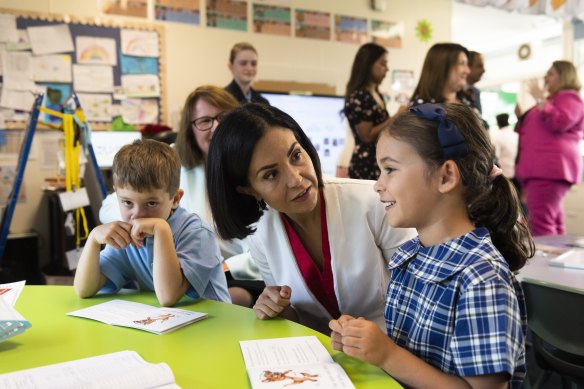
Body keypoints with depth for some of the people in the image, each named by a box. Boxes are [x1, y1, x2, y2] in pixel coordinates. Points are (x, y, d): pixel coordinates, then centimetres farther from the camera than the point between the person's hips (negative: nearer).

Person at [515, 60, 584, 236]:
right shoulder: (551, 100, 29)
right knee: (552, 221, 7)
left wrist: (540, 98, -13)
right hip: (540, 167, 10)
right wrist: (521, 116, 19)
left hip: (550, 167, -10)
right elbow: (535, 132, 36)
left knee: (541, 223, -20)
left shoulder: (570, 97, 0)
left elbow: (559, 123, -19)